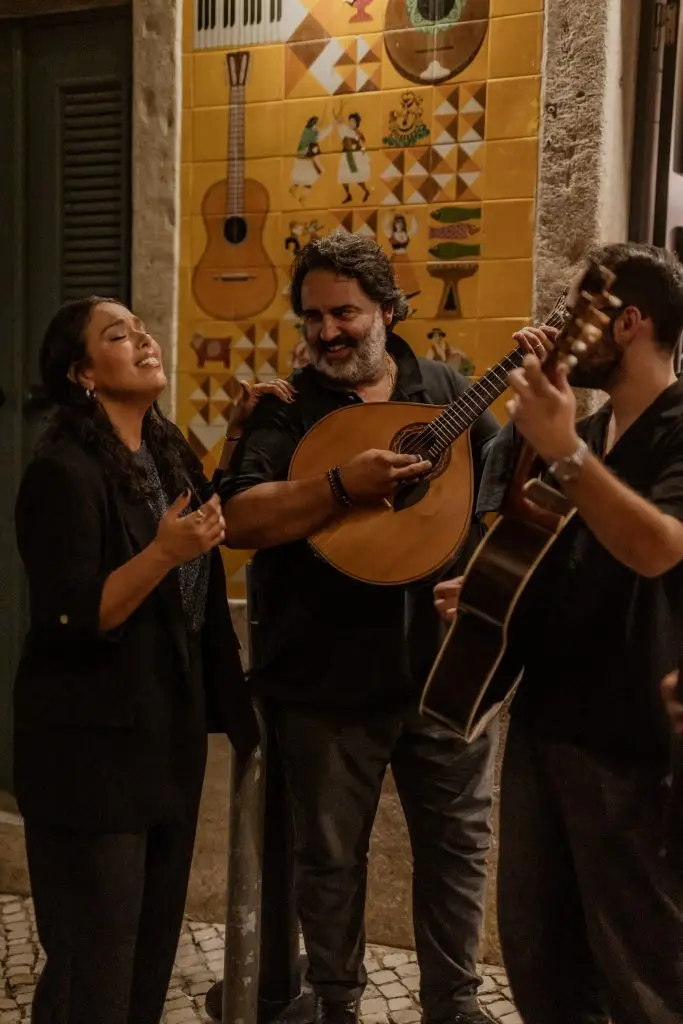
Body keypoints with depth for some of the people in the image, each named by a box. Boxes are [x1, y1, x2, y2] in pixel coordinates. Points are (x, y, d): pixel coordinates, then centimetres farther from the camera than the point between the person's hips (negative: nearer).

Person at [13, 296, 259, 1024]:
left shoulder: (167, 452, 7)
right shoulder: (63, 472, -18)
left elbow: (224, 528, 21)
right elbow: (68, 623, -21)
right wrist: (163, 553, -32)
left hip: (172, 730, 8)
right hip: (93, 746, -8)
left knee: (156, 944, 21)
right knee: (95, 965, 5)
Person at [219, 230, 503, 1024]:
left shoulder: (445, 390, 5)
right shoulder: (286, 412, -3)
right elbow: (238, 519, -18)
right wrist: (343, 484, -29)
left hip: (446, 657, 3)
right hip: (329, 673, -2)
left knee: (458, 840, 14)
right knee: (330, 854, 12)